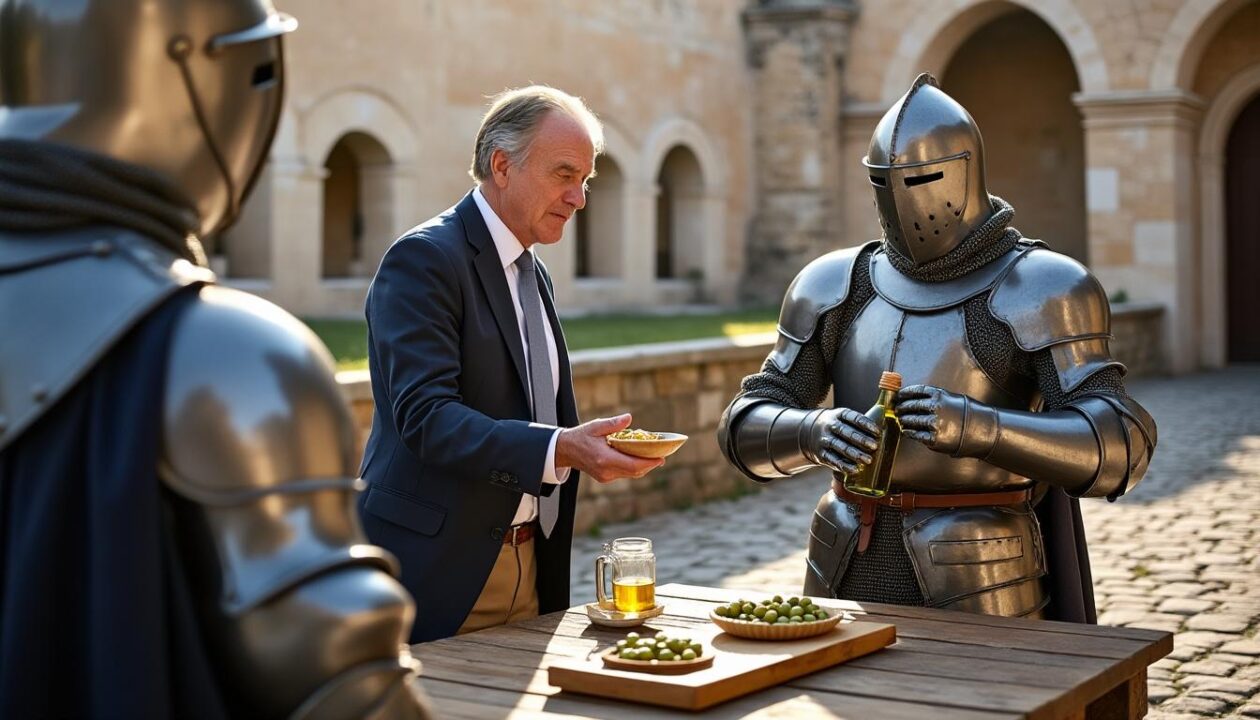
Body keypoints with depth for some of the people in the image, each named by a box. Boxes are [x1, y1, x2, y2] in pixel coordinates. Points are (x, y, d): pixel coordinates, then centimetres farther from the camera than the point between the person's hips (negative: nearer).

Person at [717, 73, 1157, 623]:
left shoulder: (1034, 292, -9)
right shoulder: (838, 287, 5)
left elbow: (1117, 447, -18)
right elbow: (749, 427, 2)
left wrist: (975, 426, -34)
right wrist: (814, 432, -22)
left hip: (974, 587, -4)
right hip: (847, 576, 4)